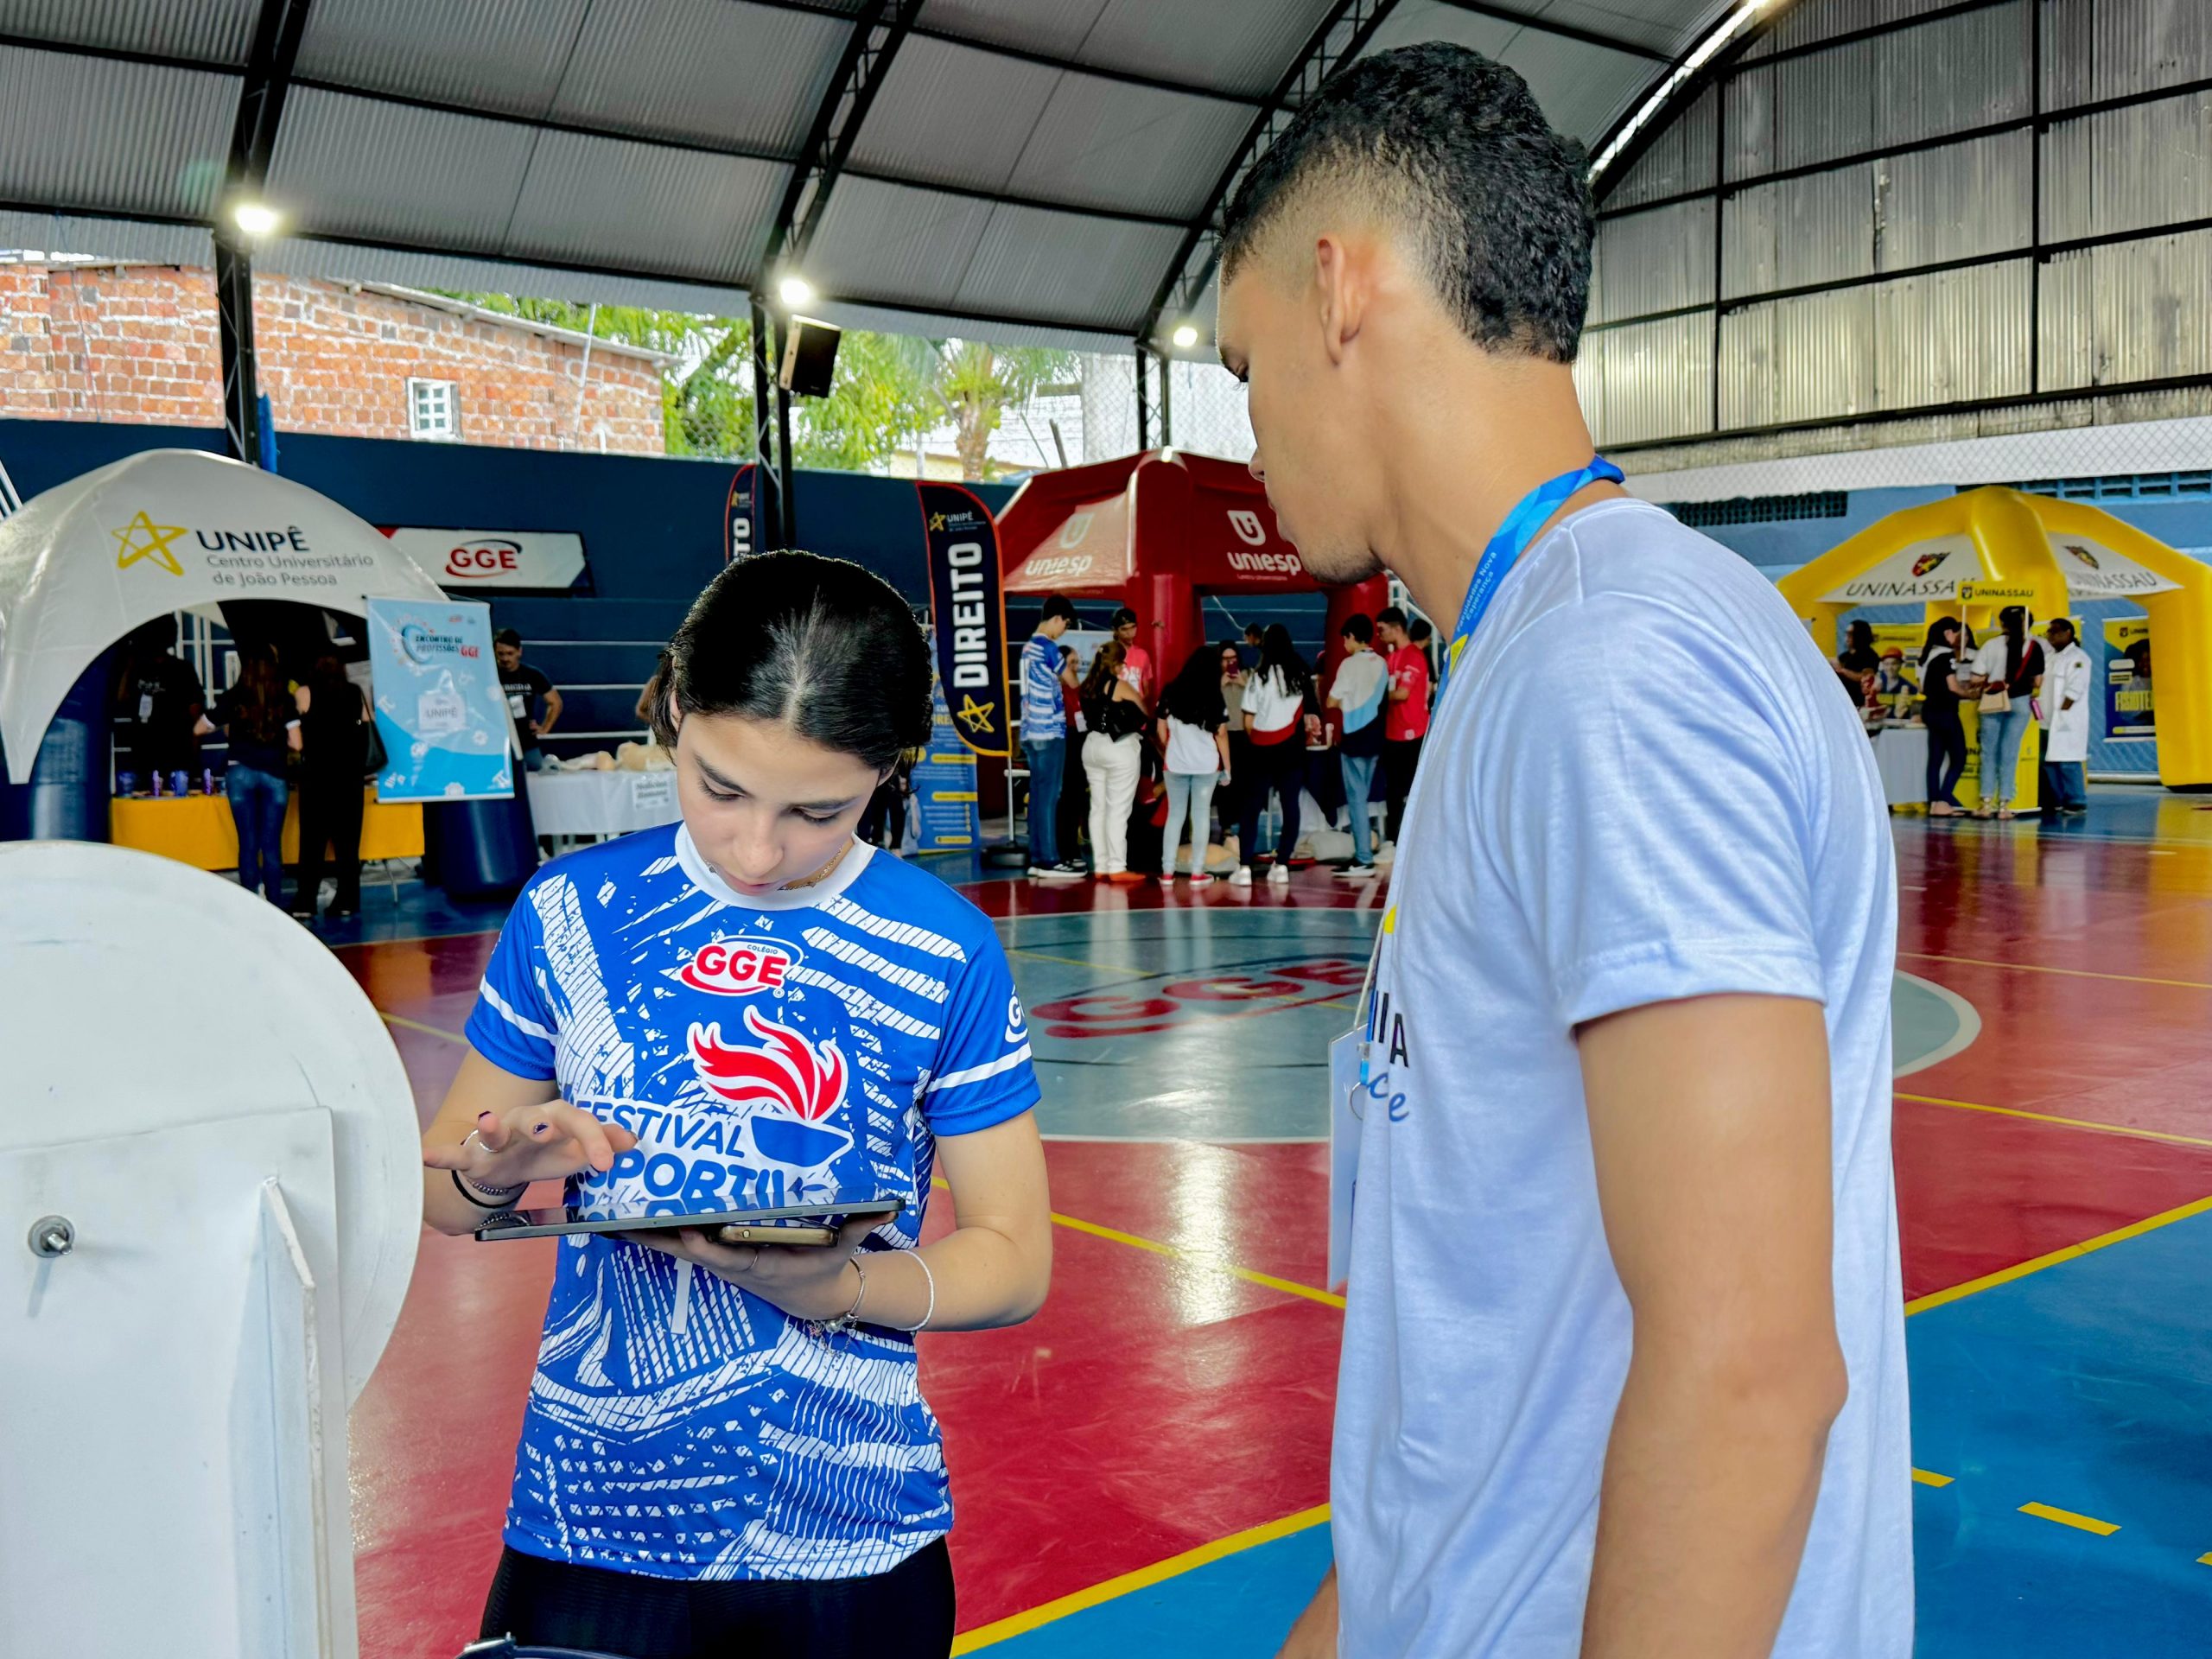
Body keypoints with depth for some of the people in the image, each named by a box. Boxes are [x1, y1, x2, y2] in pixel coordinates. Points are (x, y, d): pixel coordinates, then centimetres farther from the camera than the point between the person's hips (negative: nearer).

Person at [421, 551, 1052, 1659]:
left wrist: (836, 1288, -23)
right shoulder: (572, 911, -4)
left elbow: (1013, 1258, -5)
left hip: (847, 1539, 0)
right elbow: (440, 1188, 6)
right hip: (585, 1529, 1)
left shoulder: (944, 953, -7)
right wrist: (494, 1168, -17)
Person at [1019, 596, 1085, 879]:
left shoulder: (1029, 647, 15)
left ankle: (1038, 856, 12)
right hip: (1049, 731, -9)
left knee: (1038, 794, 9)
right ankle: (1049, 860, -5)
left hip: (1032, 731, 9)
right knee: (1049, 796, -6)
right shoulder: (1049, 647, -11)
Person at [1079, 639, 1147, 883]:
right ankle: (1117, 868, -5)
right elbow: (1145, 711, -3)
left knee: (1098, 808, 9)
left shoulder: (1088, 685, 5)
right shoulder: (1121, 686, -12)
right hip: (1119, 748, -7)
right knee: (1118, 810, -5)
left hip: (1092, 745, 7)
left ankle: (1100, 866, 12)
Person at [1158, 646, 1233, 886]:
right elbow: (1221, 735, -4)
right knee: (1201, 815, 4)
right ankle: (1197, 873, 2)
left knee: (1175, 815, 10)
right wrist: (1227, 767, 3)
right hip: (1206, 765, -2)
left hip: (1175, 764, 2)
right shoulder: (1214, 698, -5)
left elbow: (1162, 732, 4)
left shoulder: (1171, 693, 1)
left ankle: (1167, 872, 8)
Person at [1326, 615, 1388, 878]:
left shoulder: (1351, 664, -12)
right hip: (1374, 736, 7)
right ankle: (1363, 854, 16)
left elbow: (1332, 701, -9)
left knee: (1356, 799, -4)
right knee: (1361, 798, 14)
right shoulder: (1381, 664, 8)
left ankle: (1364, 860, -5)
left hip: (1355, 737, -7)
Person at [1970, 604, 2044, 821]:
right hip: (2020, 702, 1)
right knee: (2010, 754, 2)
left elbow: (1977, 678, -6)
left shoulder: (1991, 644, -4)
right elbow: (2037, 681, -1)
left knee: (1989, 752, 6)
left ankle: (1986, 803, 2)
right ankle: (2004, 805, 1)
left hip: (1993, 701, 0)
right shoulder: (2033, 647, -1)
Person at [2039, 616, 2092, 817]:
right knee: (2049, 762, 6)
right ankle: (2056, 803, 12)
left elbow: (2074, 690, -14)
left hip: (2067, 720, -8)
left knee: (2068, 763, -11)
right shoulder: (2051, 656, 20)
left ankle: (2076, 804, -8)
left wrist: (2061, 711, -17)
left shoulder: (2077, 657, -6)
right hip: (2050, 721, 8)